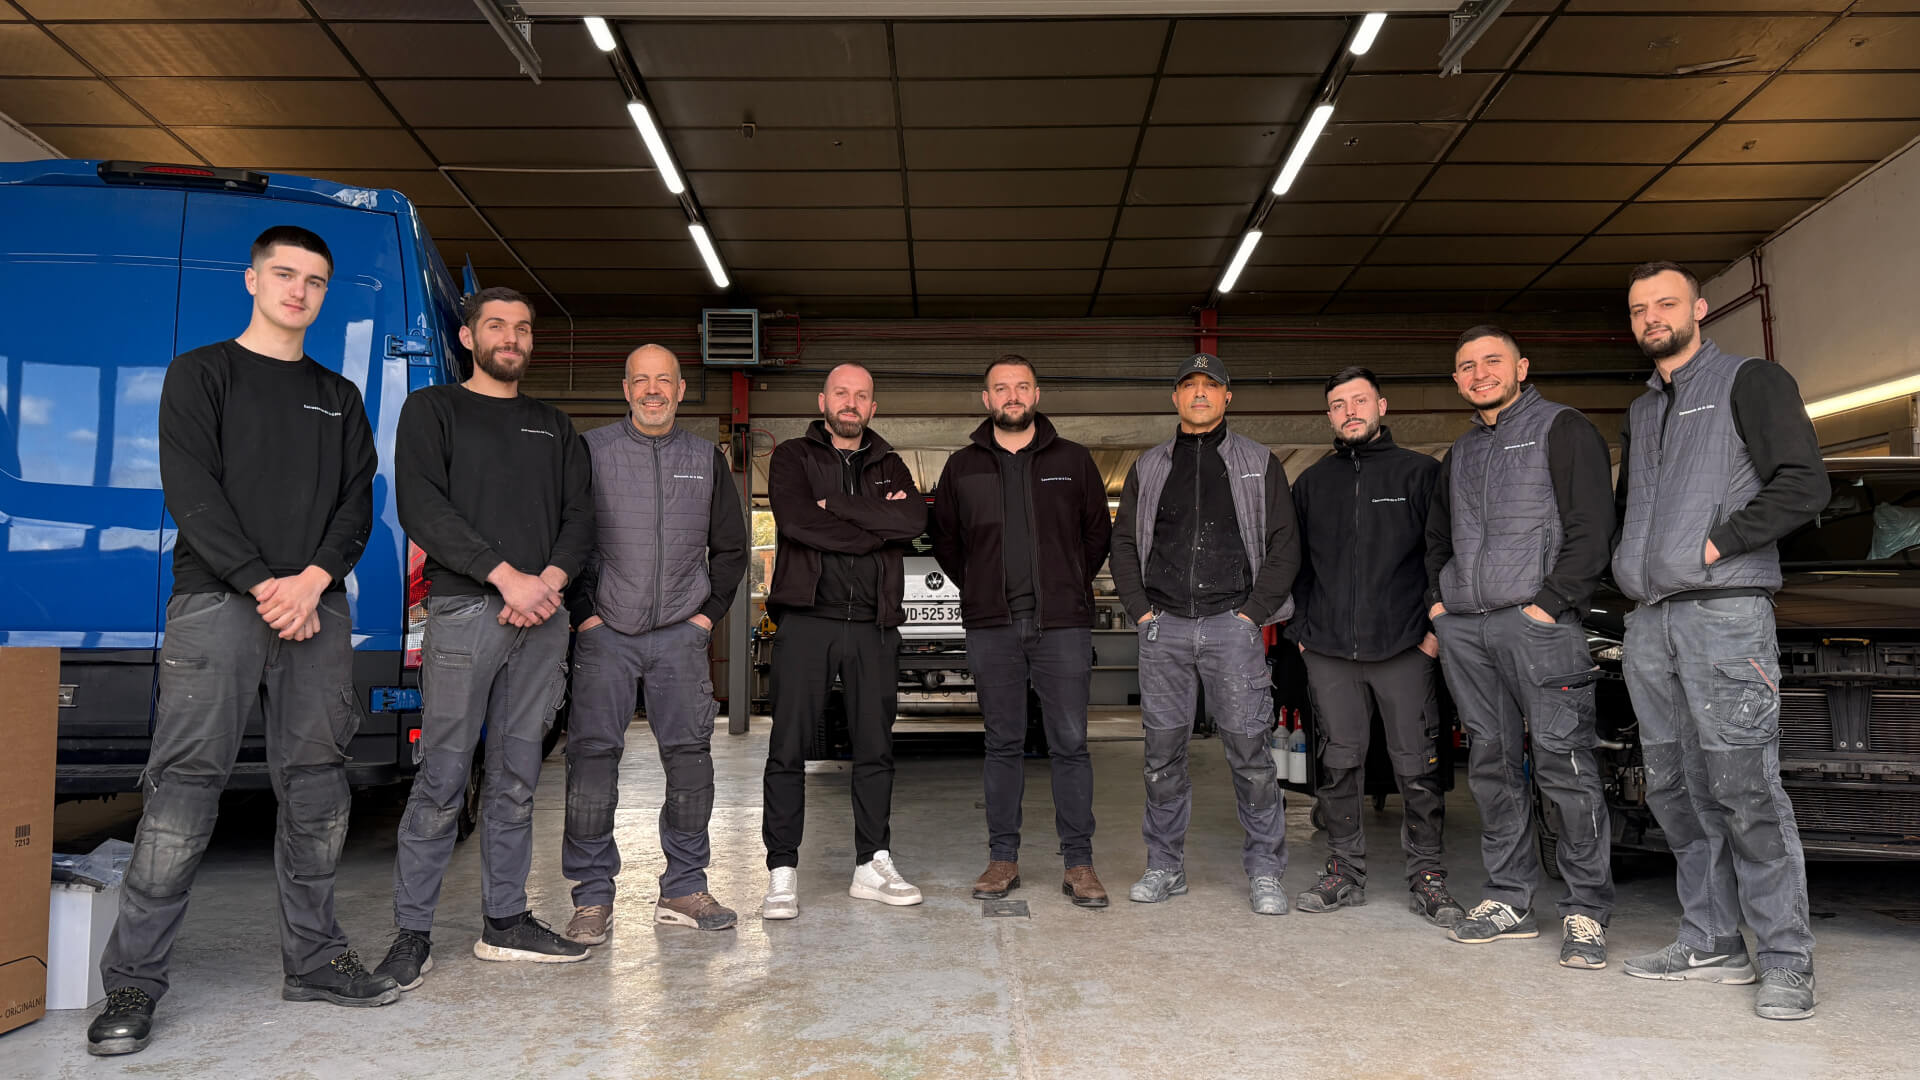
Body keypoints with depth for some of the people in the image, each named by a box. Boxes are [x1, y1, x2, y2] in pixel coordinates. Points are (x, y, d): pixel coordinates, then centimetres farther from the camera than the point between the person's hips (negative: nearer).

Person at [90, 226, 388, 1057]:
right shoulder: (200, 373, 9)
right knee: (184, 789, -6)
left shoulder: (339, 397, 19)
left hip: (317, 608, 4)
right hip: (217, 601, -3)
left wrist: (313, 579, -8)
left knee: (317, 792, 4)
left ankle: (314, 960, 13)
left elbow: (358, 503, 10)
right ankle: (132, 982, 3)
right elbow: (190, 492, -3)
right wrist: (264, 584, -13)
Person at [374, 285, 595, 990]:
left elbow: (580, 515, 12)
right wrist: (507, 576, -15)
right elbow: (422, 508, -6)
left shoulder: (554, 427, 21)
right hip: (465, 610, -4)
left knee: (516, 781, 7)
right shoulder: (433, 409, 8)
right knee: (443, 780, -4)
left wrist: (551, 578, -8)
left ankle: (506, 921, 15)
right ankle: (412, 932, 5)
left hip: (542, 613, 4)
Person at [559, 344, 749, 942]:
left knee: (690, 756, 1)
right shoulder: (590, 450, 4)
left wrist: (709, 612, 7)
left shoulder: (707, 458, 12)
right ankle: (592, 897, 7)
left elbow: (731, 547, 17)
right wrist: (584, 612, -4)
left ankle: (684, 888, 14)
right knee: (592, 755, -5)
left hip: (680, 634, 2)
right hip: (605, 632, -2)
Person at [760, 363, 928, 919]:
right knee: (788, 749, -3)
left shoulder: (888, 465, 17)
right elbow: (796, 521, -13)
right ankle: (782, 872, 6)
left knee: (876, 749, 8)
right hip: (806, 618, -3)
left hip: (873, 625, 3)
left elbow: (914, 519, -6)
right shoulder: (793, 457, 7)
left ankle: (872, 865, 19)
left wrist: (837, 505, -11)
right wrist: (878, 525, -8)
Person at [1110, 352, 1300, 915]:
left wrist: (1254, 611, -4)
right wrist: (1141, 609, 4)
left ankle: (1265, 871, 9)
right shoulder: (1148, 468, 15)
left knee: (1249, 751, -3)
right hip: (1164, 626, 2)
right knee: (1163, 752, 4)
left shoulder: (1259, 464, 10)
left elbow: (1284, 546, 5)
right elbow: (1123, 543, 16)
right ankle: (1165, 867, 16)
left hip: (1233, 623, -2)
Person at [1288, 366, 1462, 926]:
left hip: (1404, 649, -3)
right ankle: (1345, 872, 18)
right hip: (1328, 653, 3)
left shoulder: (1420, 472, 5)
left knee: (1417, 767, 0)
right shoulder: (1312, 482, 15)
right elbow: (1294, 564, 18)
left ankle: (1426, 877, 13)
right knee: (1337, 765, 6)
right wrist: (1301, 628, 9)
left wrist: (1438, 627, -4)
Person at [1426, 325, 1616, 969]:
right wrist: (1437, 601, 14)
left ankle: (1586, 912, 2)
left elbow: (1593, 525, -6)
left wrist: (1551, 602, -13)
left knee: (1564, 766, -7)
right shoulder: (1459, 454, 24)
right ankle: (1509, 900, 16)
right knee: (1493, 767, 8)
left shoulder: (1562, 429, 4)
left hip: (1536, 621, -6)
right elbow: (1437, 538, 30)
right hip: (1463, 628, 6)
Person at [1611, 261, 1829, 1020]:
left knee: (1744, 786, -8)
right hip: (1648, 621, 7)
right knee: (1676, 788, 8)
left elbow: (1803, 486, -9)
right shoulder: (1640, 411, 22)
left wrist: (1715, 546, -12)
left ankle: (1786, 962, 1)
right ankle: (1711, 943, 17)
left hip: (1723, 611, -7)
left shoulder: (1750, 382, 2)